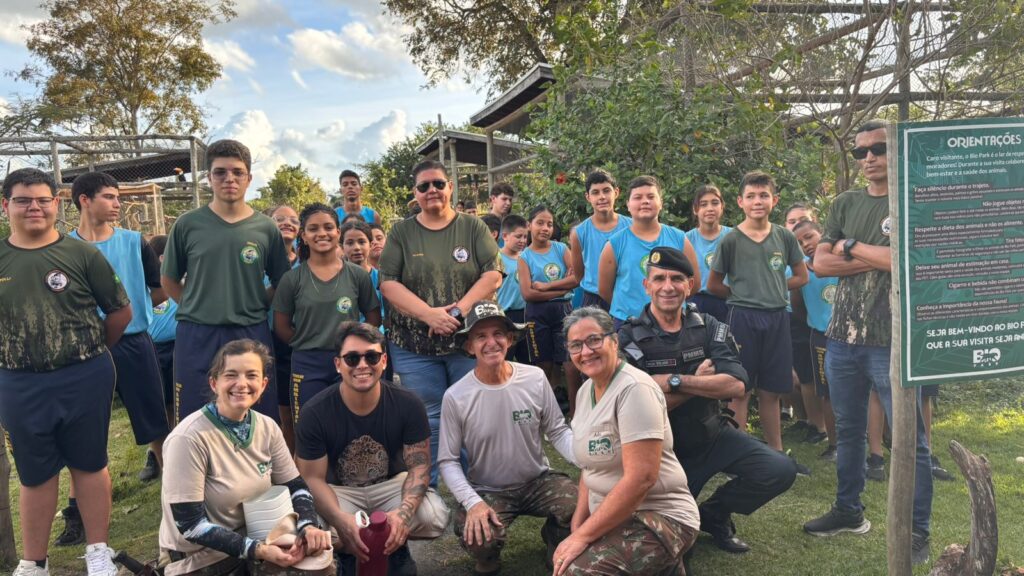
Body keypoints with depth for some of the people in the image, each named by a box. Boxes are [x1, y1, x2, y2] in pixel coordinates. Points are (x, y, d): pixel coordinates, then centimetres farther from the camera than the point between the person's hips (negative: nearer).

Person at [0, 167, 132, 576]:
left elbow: (121, 311, 1)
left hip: (84, 380, -2)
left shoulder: (82, 254, -5)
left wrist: (91, 353, 7)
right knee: (34, 475, 13)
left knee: (89, 464, 10)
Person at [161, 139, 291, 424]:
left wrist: (254, 306, -2)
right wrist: (200, 308, 1)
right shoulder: (187, 225, 2)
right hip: (197, 337, 0)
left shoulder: (266, 228, 3)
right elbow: (169, 281, 9)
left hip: (252, 336, 1)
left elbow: (281, 283, 10)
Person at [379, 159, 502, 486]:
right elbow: (388, 284, -2)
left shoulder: (473, 228, 7)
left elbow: (493, 275, -2)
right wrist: (429, 314, -16)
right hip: (415, 346, 0)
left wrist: (459, 310, -16)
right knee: (427, 422, 4)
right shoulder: (401, 232, 8)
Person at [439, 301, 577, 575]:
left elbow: (558, 431, 0)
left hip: (539, 480, 2)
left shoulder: (536, 379, -9)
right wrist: (472, 502, -23)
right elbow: (448, 460, -8)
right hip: (487, 491, -2)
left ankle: (555, 539, 14)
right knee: (479, 538, -31)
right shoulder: (455, 397, -13)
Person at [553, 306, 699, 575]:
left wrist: (584, 535, -21)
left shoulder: (634, 388, -19)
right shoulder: (585, 390, 8)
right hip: (613, 515, 9)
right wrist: (577, 528, 3)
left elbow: (641, 477, -25)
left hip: (660, 518, -9)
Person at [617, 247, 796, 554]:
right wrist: (700, 382, -17)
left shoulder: (708, 327, -3)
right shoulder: (628, 338, -13)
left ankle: (714, 514, 12)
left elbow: (736, 385, -17)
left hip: (714, 435, 3)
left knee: (780, 470, -12)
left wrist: (673, 381, -26)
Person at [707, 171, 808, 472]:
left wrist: (773, 289, 5)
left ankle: (776, 454, 22)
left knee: (770, 391, 11)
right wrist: (742, 295, 5)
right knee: (739, 390, 1)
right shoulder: (731, 240, -3)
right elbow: (714, 285, 4)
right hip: (743, 319, -3)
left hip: (777, 319, 3)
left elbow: (802, 276, 14)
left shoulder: (784, 237, 5)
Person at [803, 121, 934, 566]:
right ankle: (848, 511, 30)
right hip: (842, 337, 5)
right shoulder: (845, 203, 11)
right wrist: (877, 259, -9)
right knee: (848, 430, 16)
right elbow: (820, 263, 2)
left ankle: (918, 532, 12)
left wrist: (852, 247, -7)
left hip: (892, 340, -5)